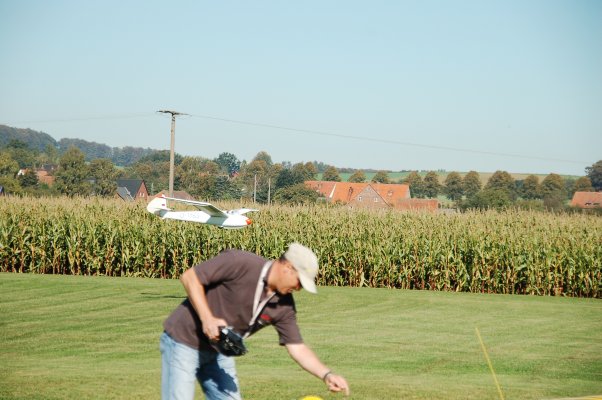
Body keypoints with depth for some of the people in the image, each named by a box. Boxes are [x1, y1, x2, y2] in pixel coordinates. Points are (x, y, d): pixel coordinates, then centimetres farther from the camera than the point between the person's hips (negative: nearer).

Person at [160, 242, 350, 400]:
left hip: (218, 351, 7)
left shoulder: (284, 305, -6)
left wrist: (327, 374, -18)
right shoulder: (240, 263, -24)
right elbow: (190, 277, -20)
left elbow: (297, 348, -3)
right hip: (184, 341, -7)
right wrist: (207, 318, -28)